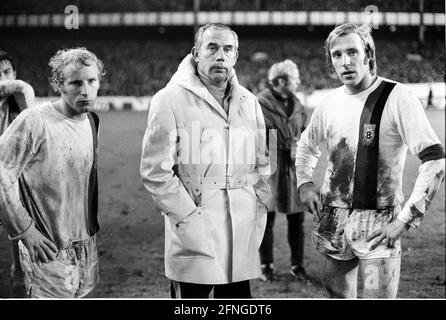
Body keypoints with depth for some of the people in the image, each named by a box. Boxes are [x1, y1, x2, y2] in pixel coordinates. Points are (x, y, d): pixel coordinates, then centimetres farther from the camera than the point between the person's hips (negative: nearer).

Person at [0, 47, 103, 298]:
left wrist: (91, 227, 13)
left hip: (86, 246, 7)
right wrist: (25, 230, -17)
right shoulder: (35, 122, -17)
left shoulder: (92, 120, 7)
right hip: (50, 252, -7)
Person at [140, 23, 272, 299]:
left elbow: (262, 163, 18)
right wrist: (190, 217, -12)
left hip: (243, 236, 5)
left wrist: (259, 209, 7)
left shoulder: (249, 102, 12)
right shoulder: (170, 100, -5)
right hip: (195, 236, -5)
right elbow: (155, 171, -9)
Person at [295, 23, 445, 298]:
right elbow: (306, 145, 26)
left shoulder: (397, 98, -11)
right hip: (333, 221, 5)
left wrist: (406, 219, -18)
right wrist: (304, 182, 10)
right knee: (338, 294, 15)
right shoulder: (330, 103, 6)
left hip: (379, 224, -5)